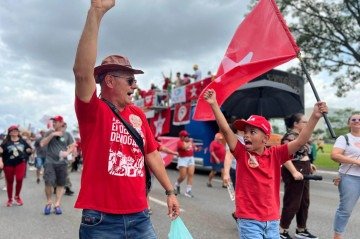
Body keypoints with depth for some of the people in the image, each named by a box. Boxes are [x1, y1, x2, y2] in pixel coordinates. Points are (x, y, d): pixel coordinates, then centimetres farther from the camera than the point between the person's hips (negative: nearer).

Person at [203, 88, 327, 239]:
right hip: (249, 220, -3)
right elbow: (225, 129, -12)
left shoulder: (275, 154, 1)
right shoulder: (241, 153, -4)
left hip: (272, 220, 3)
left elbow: (300, 141, -6)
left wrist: (315, 117, -15)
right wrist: (214, 104, -18)